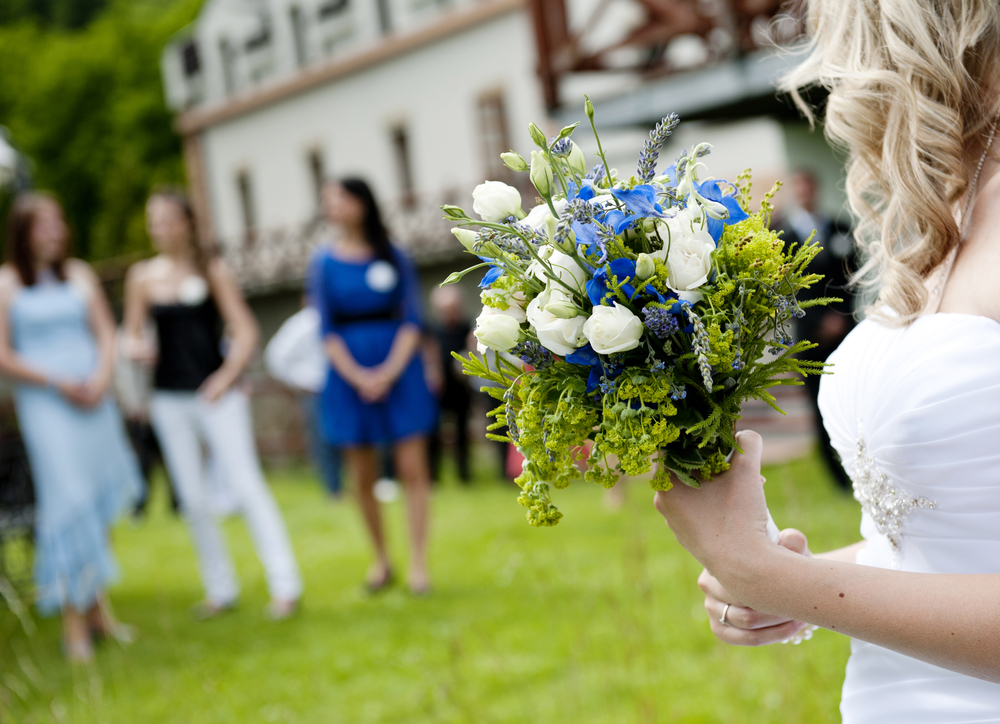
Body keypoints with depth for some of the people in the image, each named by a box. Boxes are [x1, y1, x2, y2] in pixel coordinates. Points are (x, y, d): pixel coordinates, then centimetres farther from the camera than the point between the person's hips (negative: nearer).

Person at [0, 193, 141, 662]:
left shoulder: (80, 275, 10)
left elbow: (106, 333, 9)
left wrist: (100, 378, -9)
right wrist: (57, 382, -14)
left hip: (93, 400, 4)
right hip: (43, 403, -4)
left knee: (100, 504, 7)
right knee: (67, 503, -8)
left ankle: (99, 608, 20)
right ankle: (73, 621, -1)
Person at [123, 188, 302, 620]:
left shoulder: (212, 271, 1)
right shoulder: (142, 277, 7)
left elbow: (245, 331, 0)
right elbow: (132, 334, 12)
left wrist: (227, 376, -11)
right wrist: (138, 348, -11)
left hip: (215, 393, -3)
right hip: (169, 399, 3)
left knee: (246, 485, -8)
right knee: (192, 498, 6)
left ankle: (284, 585, -4)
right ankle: (220, 588, 17)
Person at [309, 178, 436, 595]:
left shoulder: (393, 257, 2)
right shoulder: (325, 263, 4)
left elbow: (412, 320, -2)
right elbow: (327, 330, 1)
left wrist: (390, 372, -13)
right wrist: (357, 376, -10)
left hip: (399, 368, -1)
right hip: (349, 372, 1)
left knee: (412, 467, -4)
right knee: (363, 477, 4)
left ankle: (418, 562, 1)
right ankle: (381, 558, 20)